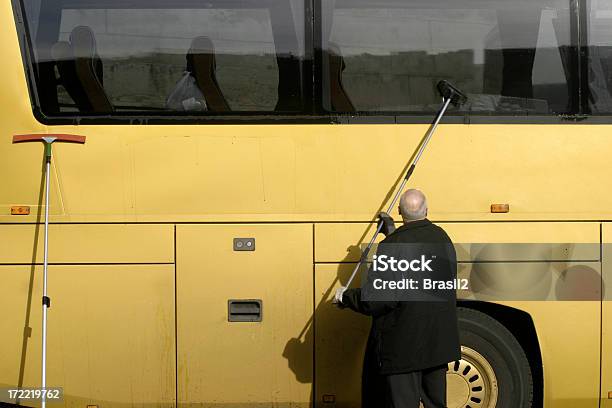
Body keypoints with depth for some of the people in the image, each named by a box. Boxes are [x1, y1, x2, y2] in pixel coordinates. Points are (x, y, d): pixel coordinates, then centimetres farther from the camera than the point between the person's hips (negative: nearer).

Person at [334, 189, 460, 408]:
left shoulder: (394, 245, -19)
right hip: (439, 340, 7)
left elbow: (377, 299, -22)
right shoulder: (442, 237, 2)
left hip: (404, 344, -7)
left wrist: (345, 298, -4)